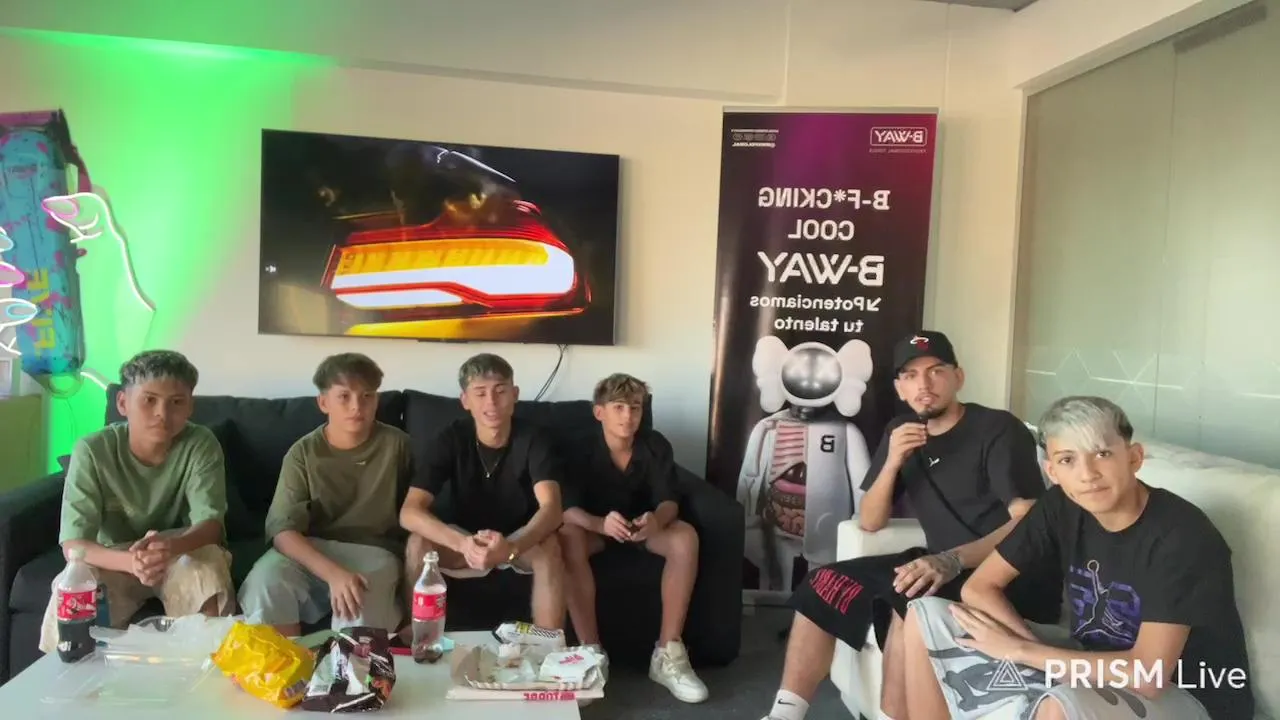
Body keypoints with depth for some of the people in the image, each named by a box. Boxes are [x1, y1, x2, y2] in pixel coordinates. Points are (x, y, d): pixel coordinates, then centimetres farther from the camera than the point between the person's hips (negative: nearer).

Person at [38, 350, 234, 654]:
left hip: (183, 555, 0)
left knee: (208, 567, -31)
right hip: (114, 559, 1)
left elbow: (210, 523, -23)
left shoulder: (201, 445, -18)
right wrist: (131, 561, -45)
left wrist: (171, 547, -47)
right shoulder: (92, 451, -19)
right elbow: (73, 544, -23)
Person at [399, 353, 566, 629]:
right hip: (463, 541, 1)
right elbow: (409, 512, -26)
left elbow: (551, 508, -31)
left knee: (549, 546, -34)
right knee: (419, 543, -29)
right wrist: (463, 544, -45)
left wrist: (512, 547, -52)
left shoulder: (532, 439, -17)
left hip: (519, 541, -1)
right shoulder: (451, 439, -16)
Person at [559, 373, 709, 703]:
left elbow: (669, 501, -19)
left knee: (686, 536, -30)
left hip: (645, 525, 2)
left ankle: (667, 654, -25)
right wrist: (601, 524, -50)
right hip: (596, 526, -1)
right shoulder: (583, 451, -19)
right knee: (567, 538, -36)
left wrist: (657, 519, -45)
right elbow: (567, 509, -27)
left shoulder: (656, 446, -14)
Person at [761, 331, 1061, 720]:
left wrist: (952, 560, -35)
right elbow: (870, 523, 8)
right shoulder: (901, 431, 9)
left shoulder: (999, 429, -10)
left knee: (911, 598, -35)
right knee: (825, 585, -7)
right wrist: (892, 462, -10)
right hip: (943, 565, 7)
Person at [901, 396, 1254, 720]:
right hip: (1093, 665, 6)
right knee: (927, 617, -3)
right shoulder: (1061, 507, -8)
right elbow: (979, 587, -4)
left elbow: (1147, 675, -30)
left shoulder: (1180, 535, -24)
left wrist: (1020, 650, -21)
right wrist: (1032, 648, -22)